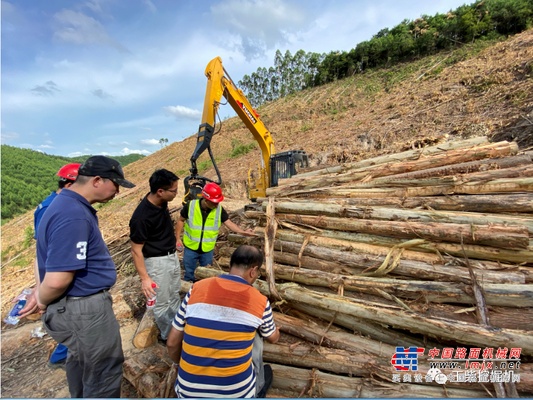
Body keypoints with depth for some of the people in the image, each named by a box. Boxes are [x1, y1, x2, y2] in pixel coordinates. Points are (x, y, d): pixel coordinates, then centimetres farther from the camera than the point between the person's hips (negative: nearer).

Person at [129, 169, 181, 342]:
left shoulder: (161, 202, -8)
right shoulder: (141, 216, -31)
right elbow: (136, 250, -22)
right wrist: (144, 278, -21)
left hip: (173, 256, 8)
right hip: (157, 262, -8)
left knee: (174, 296, 25)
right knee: (162, 303, 11)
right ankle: (168, 336, 32)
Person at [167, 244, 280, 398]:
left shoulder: (197, 288, -5)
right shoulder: (260, 301, -7)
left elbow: (172, 343, 2)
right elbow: (273, 338, 15)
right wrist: (276, 329, 38)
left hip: (189, 390, 2)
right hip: (236, 391, -1)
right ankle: (257, 390, 40)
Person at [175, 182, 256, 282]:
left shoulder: (219, 209, -14)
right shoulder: (190, 206, -18)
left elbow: (229, 223, -14)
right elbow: (181, 220, -4)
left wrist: (243, 232, -30)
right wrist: (178, 238, -6)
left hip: (208, 249, 1)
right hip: (190, 247, -1)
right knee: (189, 274, 19)